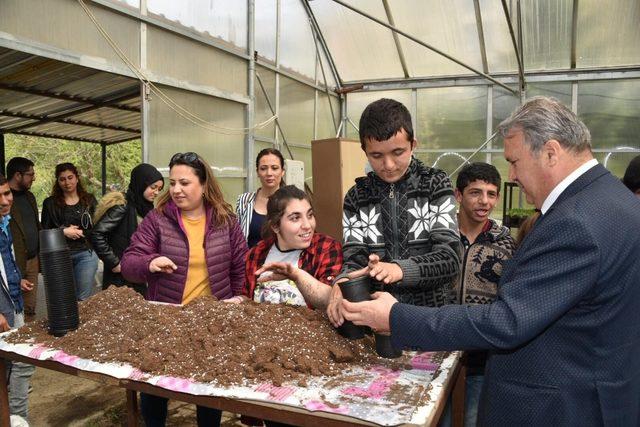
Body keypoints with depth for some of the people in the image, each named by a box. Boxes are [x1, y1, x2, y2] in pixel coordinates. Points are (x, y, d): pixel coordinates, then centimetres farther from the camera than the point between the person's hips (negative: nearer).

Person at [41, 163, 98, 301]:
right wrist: (63, 231, -10)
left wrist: (80, 232, -9)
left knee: (84, 298, 2)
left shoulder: (89, 200, 7)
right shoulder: (50, 203, 6)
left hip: (85, 254, 0)